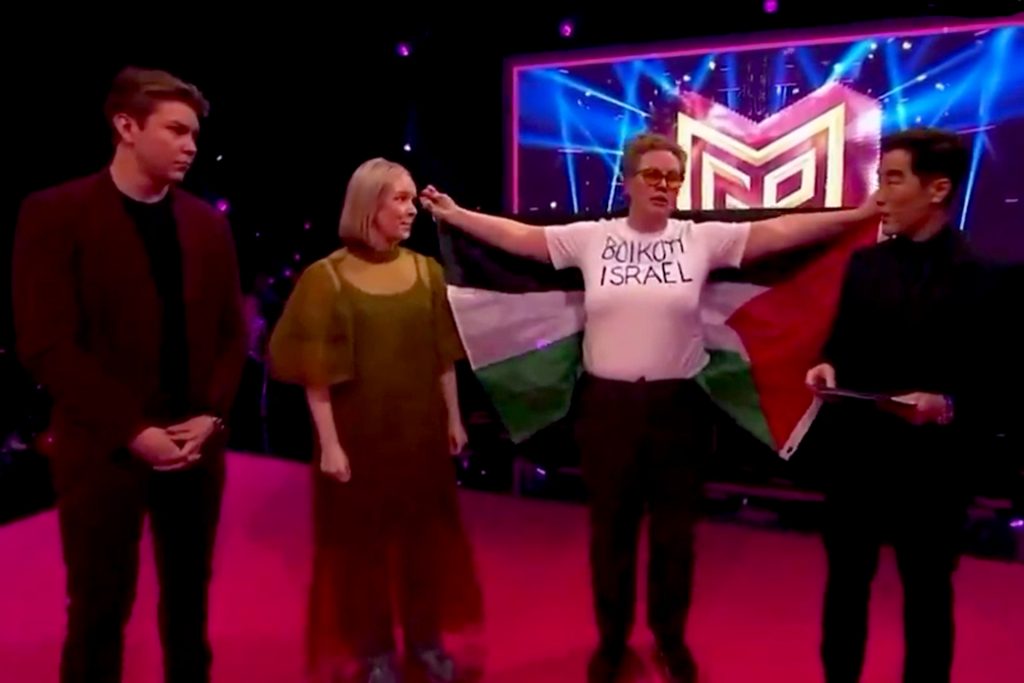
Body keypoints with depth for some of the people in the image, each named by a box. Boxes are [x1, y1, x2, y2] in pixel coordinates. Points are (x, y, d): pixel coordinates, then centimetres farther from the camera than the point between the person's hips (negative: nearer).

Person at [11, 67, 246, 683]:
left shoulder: (208, 223, 8)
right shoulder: (54, 213, -6)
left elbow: (231, 329, 8)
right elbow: (47, 344, -11)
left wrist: (211, 415, -5)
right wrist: (132, 430, -15)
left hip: (197, 443, 4)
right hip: (104, 448, -4)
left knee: (189, 598, 16)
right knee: (99, 610, 8)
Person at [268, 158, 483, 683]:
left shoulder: (426, 271, 2)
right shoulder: (326, 277, -9)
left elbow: (444, 356, 6)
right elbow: (315, 372, -10)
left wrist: (454, 418, 7)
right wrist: (329, 442, -13)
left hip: (421, 430, 4)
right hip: (359, 432, -3)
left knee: (426, 533, 14)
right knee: (362, 539, 9)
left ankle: (426, 638, 34)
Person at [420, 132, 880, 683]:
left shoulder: (703, 239, -2)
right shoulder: (591, 238, -1)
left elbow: (780, 231, -5)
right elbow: (519, 235, 1)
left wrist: (857, 214, -10)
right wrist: (455, 214, 0)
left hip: (678, 405, 0)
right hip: (607, 404, 0)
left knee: (674, 531, 16)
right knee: (610, 529, 15)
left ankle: (671, 639, 39)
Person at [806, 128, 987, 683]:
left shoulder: (982, 272, -8)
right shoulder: (865, 263, 5)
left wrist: (950, 405, -27)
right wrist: (827, 367, -11)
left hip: (930, 461, -3)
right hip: (856, 452, 4)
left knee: (926, 589, 15)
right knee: (845, 579, 17)